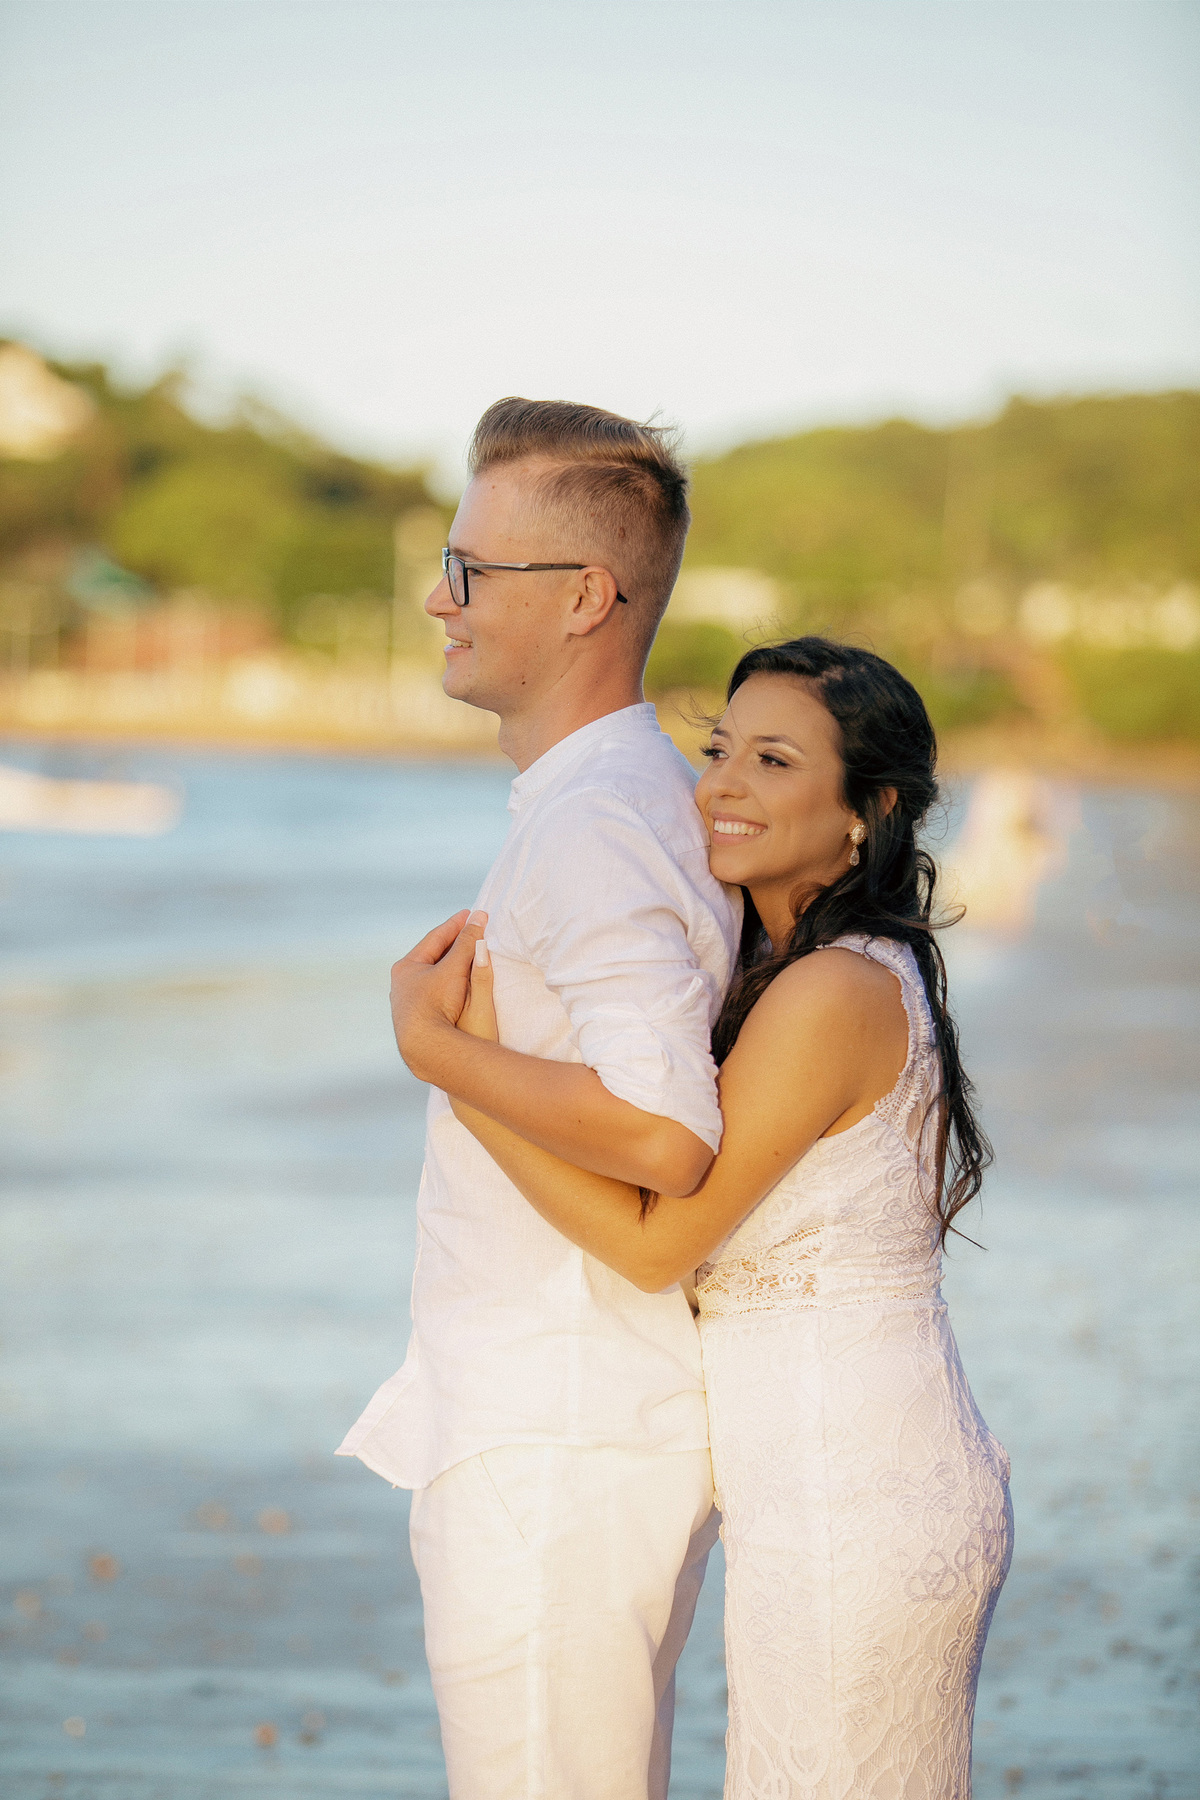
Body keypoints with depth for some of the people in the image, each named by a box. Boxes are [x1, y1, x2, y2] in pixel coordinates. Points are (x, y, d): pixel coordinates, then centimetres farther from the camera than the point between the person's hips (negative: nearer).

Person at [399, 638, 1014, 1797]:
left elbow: (657, 1241, -17)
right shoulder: (869, 975, 12)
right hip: (908, 1482, 10)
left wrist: (466, 1067, -15)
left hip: (846, 1515, -10)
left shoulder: (833, 995, -18)